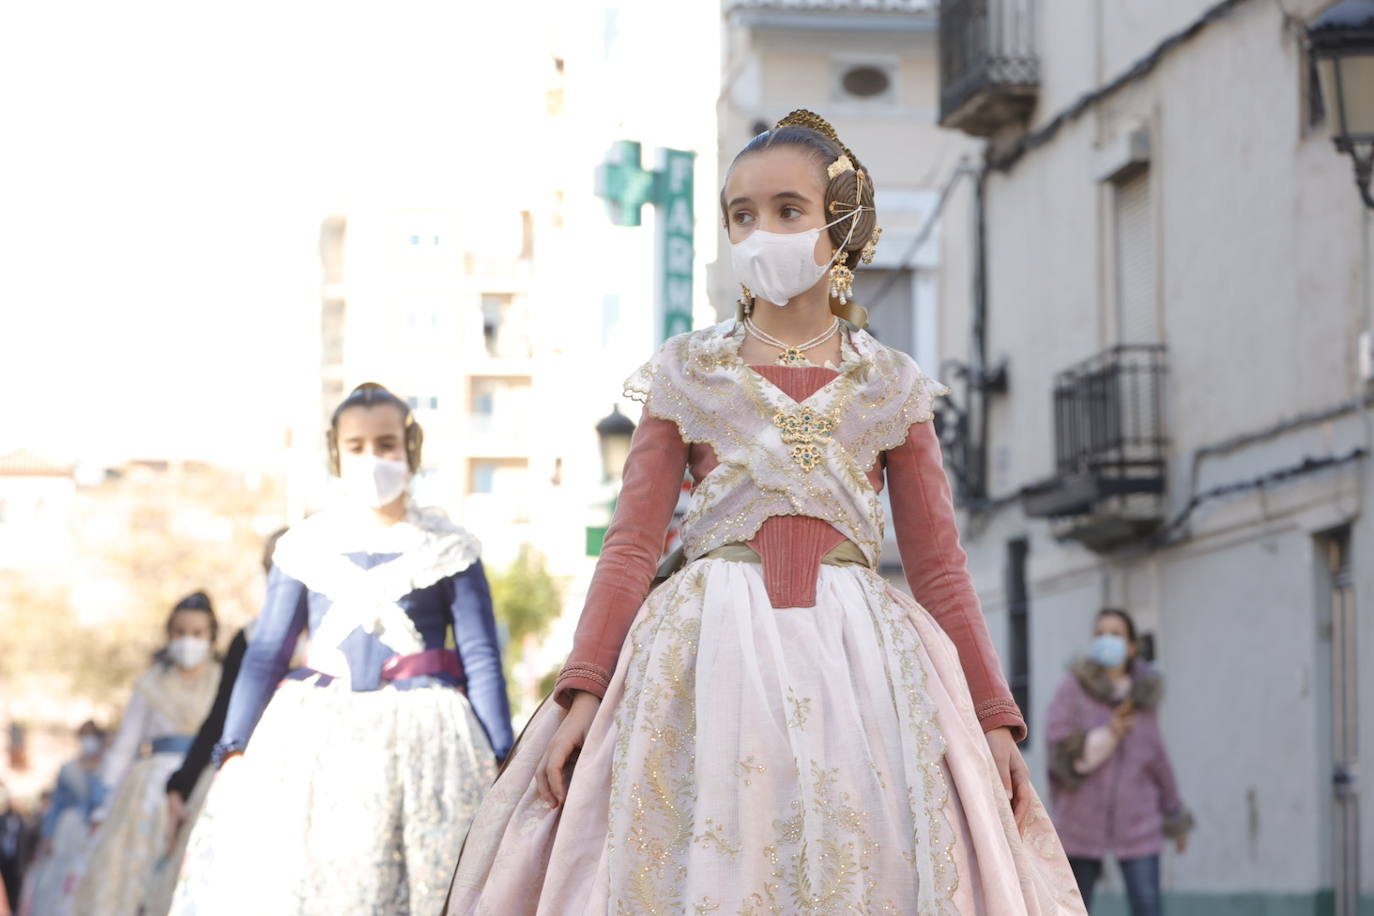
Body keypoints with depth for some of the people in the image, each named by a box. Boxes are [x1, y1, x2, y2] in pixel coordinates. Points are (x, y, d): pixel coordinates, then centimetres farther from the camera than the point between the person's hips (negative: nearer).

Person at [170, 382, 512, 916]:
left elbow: (481, 658, 2)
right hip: (316, 739, 2)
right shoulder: (307, 548, 10)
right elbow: (266, 653, 11)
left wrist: (500, 760, -5)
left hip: (420, 742, -2)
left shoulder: (448, 551, 5)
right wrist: (235, 749, 3)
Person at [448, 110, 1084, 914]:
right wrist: (582, 693, -7)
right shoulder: (688, 373, 9)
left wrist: (995, 717, 3)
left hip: (856, 663, 1)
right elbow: (632, 546, 4)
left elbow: (939, 566, 9)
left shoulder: (890, 385, 10)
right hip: (711, 659, 0)